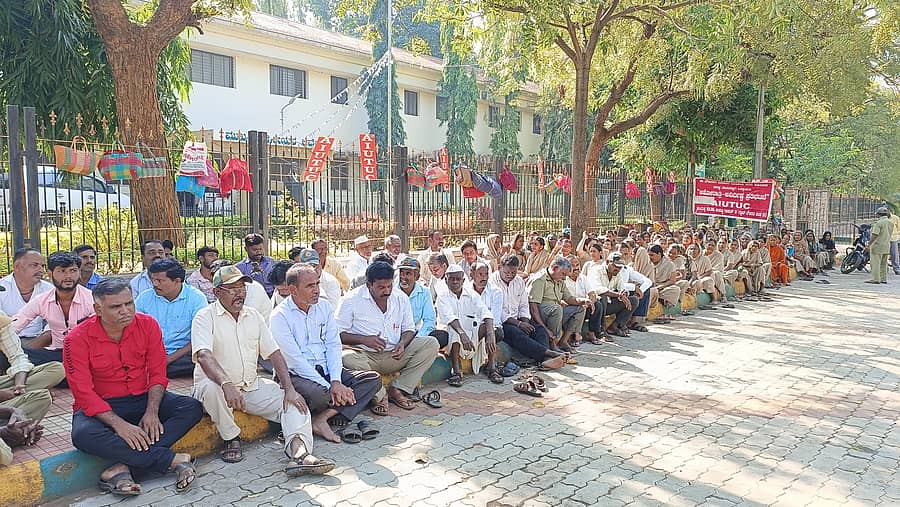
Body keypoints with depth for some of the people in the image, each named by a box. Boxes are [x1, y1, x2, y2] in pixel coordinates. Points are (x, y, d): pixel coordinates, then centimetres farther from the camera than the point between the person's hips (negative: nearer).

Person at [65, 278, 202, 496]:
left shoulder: (148, 325, -6)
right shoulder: (77, 339, -13)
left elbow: (157, 374, -3)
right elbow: (84, 394, -16)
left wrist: (152, 411, -19)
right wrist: (118, 424, -28)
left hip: (142, 398, 3)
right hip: (100, 406, -2)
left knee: (192, 408, -21)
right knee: (83, 435, -36)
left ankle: (123, 468, -32)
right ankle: (173, 459, -29)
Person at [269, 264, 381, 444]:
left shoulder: (325, 307, 10)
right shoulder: (280, 316, -8)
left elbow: (333, 346, 5)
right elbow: (296, 360, -15)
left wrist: (336, 382, -11)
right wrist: (329, 388, -19)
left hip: (326, 371, 6)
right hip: (297, 375, -6)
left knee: (374, 378, -12)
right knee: (317, 393, -39)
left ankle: (323, 417, -22)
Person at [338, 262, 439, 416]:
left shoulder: (401, 298, 6)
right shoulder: (352, 300, -6)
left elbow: (409, 329, 14)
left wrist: (402, 343, -9)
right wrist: (364, 339, -20)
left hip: (394, 355, 4)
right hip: (365, 355, -4)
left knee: (431, 344, -12)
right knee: (347, 358, -38)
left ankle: (397, 390, -10)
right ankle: (379, 395, -13)